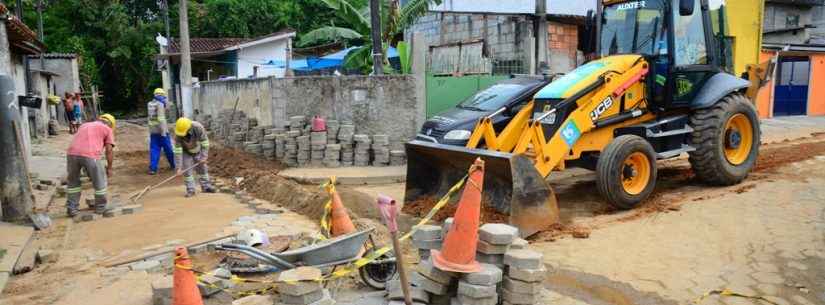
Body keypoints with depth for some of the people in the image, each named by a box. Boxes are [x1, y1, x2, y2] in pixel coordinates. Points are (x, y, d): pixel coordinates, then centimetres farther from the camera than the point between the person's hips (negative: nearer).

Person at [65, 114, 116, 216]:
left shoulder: (84, 126, 34)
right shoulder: (108, 129, 19)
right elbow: (109, 151, 9)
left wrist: (85, 168, 45)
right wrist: (109, 168, 21)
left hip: (72, 153, 4)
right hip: (90, 155, -4)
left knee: (73, 182, 25)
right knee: (100, 182, 18)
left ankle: (71, 208, 28)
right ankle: (100, 207, 30)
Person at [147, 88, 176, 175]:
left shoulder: (150, 104, 9)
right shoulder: (160, 104, -14)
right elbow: (161, 118, -21)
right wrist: (163, 132, -21)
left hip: (152, 131, 7)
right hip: (161, 131, -6)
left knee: (154, 150, 5)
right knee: (168, 148, 9)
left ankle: (153, 168, -2)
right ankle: (174, 165, 23)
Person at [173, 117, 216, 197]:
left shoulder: (198, 127, -36)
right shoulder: (178, 134, -34)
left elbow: (204, 142, -26)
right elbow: (177, 151, -32)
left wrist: (204, 156, -27)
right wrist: (179, 167, -33)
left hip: (197, 150, 1)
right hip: (185, 151, -1)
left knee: (202, 167, 7)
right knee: (186, 170, -8)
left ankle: (206, 186, 19)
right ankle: (190, 190, 0)